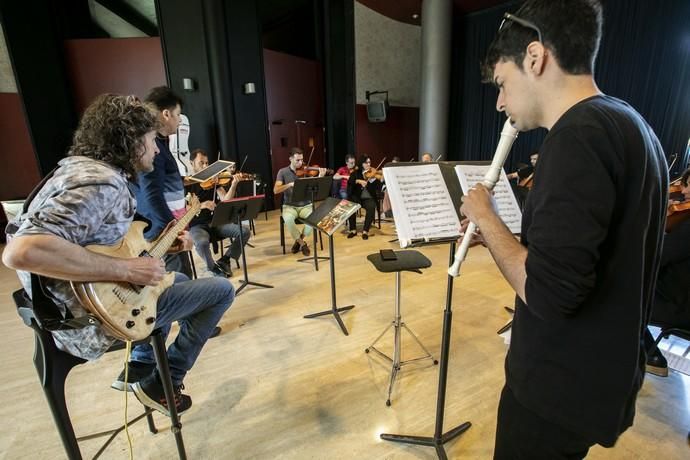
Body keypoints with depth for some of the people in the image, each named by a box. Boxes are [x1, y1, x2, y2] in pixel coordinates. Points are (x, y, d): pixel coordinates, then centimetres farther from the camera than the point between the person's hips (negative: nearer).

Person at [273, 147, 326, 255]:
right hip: (289, 206, -1)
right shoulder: (283, 172, 0)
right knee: (288, 219, -34)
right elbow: (276, 190, -11)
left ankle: (299, 240, -1)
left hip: (305, 205, 1)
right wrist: (290, 184, -26)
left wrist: (320, 177, -27)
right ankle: (303, 243, -9)